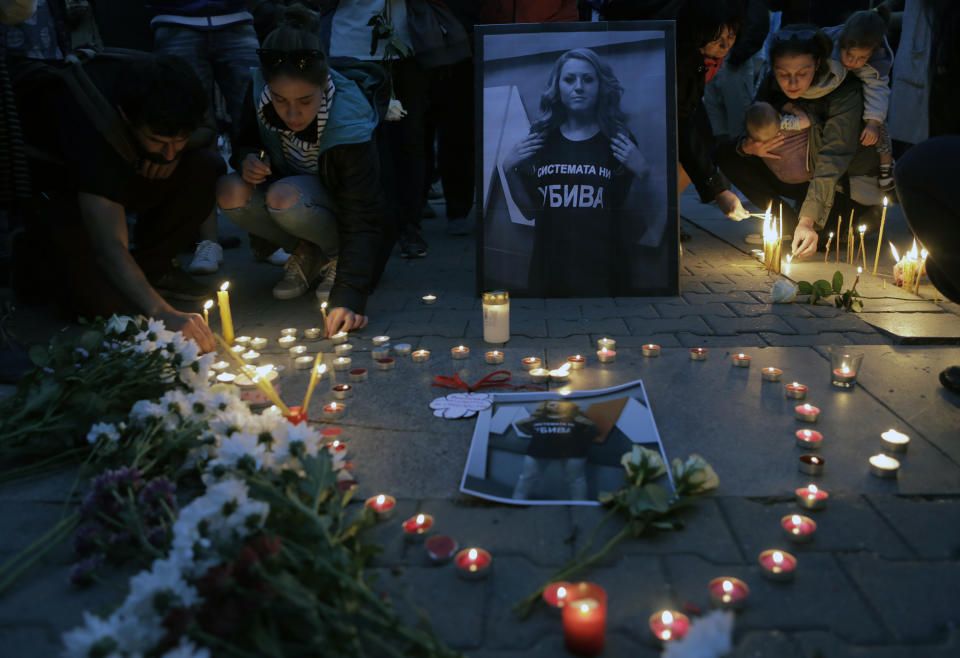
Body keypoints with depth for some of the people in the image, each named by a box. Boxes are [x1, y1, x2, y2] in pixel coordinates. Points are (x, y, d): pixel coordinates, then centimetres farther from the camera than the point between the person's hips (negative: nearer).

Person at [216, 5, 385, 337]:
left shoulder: (348, 125, -33)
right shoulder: (258, 94, -19)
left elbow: (363, 219, -35)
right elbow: (246, 140, 3)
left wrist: (349, 297, -46)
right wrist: (247, 160, -24)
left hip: (335, 203, -5)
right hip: (285, 181, 5)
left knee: (284, 197, -36)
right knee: (230, 192, -26)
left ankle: (337, 256, -7)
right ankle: (306, 254, -3)